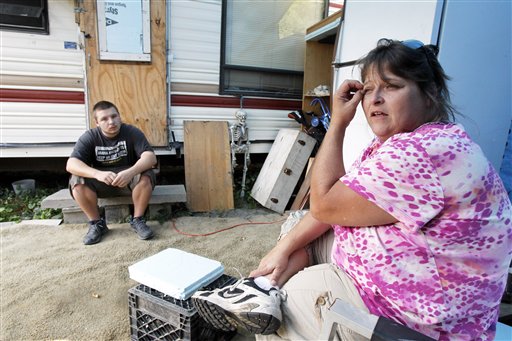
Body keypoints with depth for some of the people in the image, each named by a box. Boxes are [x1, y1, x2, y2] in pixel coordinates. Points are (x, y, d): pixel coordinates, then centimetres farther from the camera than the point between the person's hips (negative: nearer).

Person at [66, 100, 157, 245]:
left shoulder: (132, 132, -14)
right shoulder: (89, 137, -11)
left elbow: (150, 157, -27)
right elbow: (71, 164, -22)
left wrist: (130, 172, -45)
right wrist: (98, 174, -41)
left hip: (128, 179, -1)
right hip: (101, 181, 2)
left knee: (146, 176, -32)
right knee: (77, 181, -26)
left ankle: (137, 220, -12)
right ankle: (96, 223, -7)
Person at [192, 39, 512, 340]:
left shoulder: (421, 155, -29)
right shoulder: (397, 142, 4)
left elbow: (324, 205, -23)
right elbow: (337, 202, 1)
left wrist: (337, 124, -18)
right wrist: (285, 246, -7)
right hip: (385, 264, 10)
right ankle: (260, 290, -4)